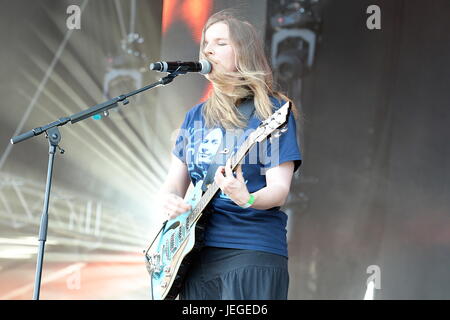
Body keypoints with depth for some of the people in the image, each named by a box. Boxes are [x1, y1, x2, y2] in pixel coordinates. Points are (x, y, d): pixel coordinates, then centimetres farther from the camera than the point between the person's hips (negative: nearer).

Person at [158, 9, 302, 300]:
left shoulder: (271, 112, -2)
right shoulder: (196, 116, 15)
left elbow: (279, 190, -10)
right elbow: (174, 182, 16)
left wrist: (247, 199, -30)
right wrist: (171, 199, -7)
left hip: (253, 252, -5)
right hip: (197, 251, 5)